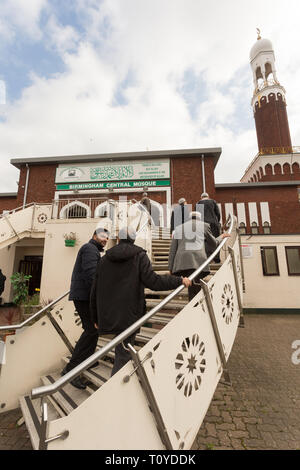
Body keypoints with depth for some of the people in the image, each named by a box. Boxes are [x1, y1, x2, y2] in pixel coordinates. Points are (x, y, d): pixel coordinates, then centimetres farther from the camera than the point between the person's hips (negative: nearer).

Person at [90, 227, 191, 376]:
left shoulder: (105, 259, 9)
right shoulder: (139, 256, -5)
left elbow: (95, 292, 10)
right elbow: (153, 281, -17)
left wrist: (96, 318, 19)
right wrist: (180, 280, -6)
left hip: (107, 317, 5)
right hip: (129, 315, -5)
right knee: (123, 355, 5)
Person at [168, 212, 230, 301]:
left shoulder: (179, 228, 23)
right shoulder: (204, 225, 15)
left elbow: (172, 250, 16)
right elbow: (214, 245, 22)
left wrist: (171, 269, 16)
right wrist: (221, 237, 40)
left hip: (181, 263, 4)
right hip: (197, 262, -3)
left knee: (194, 289, 17)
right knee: (194, 292, -6)